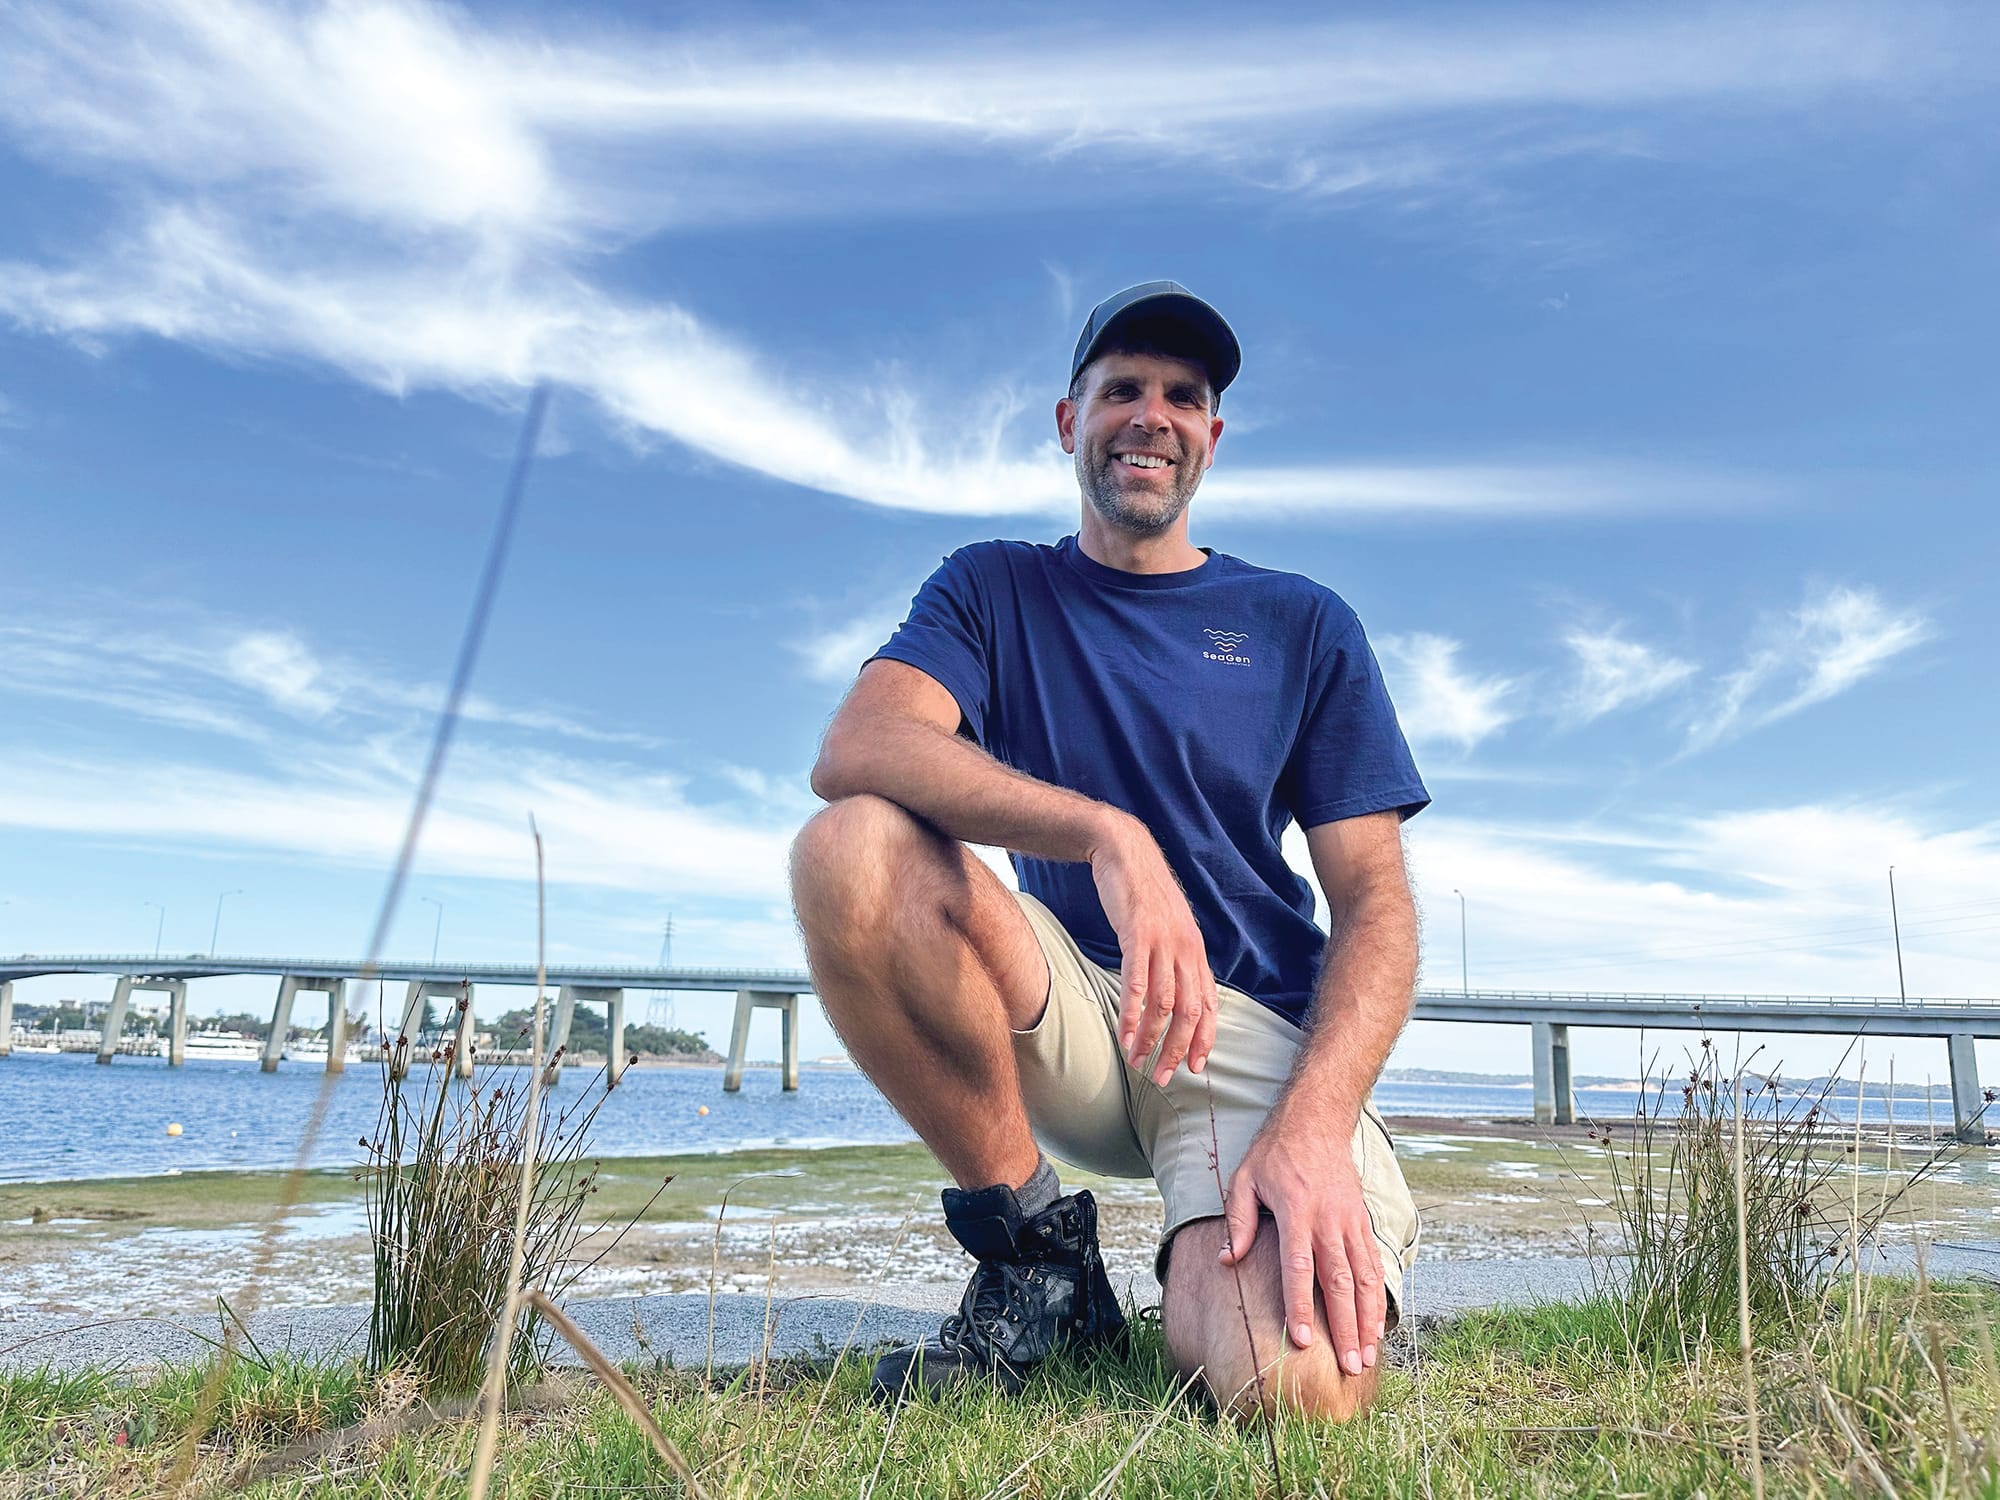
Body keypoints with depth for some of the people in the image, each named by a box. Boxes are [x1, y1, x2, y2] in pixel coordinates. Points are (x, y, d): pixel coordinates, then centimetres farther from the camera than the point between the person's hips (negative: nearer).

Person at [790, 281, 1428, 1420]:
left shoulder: (1303, 624, 8)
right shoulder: (995, 589, 8)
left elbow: (1376, 902, 0)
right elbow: (856, 749, -14)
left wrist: (1314, 1125, -19)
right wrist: (1110, 835, -30)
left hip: (1254, 1026, -1)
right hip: (1062, 1020, 1)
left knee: (1294, 1387, -29)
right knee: (850, 849, -27)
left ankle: (1204, 1270, 10)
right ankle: (1036, 1241, -8)